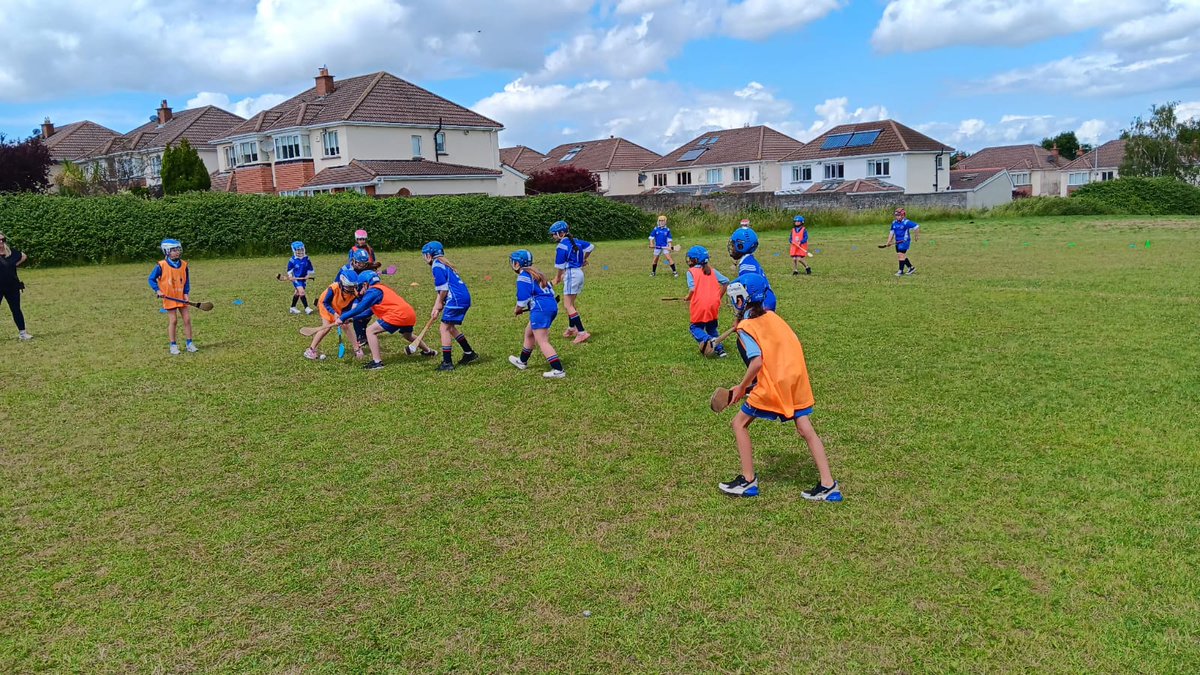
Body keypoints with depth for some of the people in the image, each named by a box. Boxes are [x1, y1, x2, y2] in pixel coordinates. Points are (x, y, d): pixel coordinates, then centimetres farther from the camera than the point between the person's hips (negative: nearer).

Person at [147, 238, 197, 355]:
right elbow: (152, 279, -2)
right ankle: (173, 345, 10)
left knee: (187, 319, 2)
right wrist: (158, 290, -14)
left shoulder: (183, 265, 0)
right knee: (173, 321, -1)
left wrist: (186, 293, -4)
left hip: (181, 297, 3)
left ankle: (189, 344, 12)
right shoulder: (161, 266, -10)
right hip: (169, 297, -3)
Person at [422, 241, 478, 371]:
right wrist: (436, 308, 14)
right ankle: (469, 353, 27)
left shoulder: (437, 266, -8)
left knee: (444, 328, -6)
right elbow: (440, 290, 21)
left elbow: (443, 289, -14)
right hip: (464, 297, 10)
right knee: (450, 327, 20)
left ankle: (447, 363, -6)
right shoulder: (443, 265, 22)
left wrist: (439, 304, 1)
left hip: (456, 299, -10)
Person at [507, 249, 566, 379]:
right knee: (529, 332, 26)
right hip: (552, 305, 10)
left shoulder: (523, 276, -7)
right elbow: (550, 290, 23)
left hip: (541, 309, -10)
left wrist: (518, 310, 6)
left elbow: (523, 298, -14)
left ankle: (558, 370, -16)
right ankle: (522, 361, 42)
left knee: (542, 341, -8)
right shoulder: (535, 272, 20)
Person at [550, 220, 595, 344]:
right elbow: (590, 247, 21)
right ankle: (572, 328, 34)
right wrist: (584, 259, 35)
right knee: (570, 303, 22)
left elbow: (560, 266, -10)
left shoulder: (562, 246, -13)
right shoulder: (575, 241, 10)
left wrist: (558, 278, 6)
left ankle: (582, 332, -19)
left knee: (568, 305, -10)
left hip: (571, 274, -9)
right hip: (579, 273, 9)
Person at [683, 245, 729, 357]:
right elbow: (725, 281, 8)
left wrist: (687, 298, 5)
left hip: (699, 305, -5)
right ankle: (720, 349, 6)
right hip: (714, 304, 5)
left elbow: (692, 289, -14)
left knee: (695, 327, 10)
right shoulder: (711, 270, 13)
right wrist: (719, 297, 16)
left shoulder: (691, 271, -2)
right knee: (711, 327, 21)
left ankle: (708, 340, -19)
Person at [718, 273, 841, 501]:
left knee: (740, 423, 9)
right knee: (806, 429, 8)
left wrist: (742, 388, -8)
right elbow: (794, 345, 13)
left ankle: (748, 481, 12)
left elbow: (757, 362, -20)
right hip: (796, 377, 7)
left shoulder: (745, 328, -8)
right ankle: (828, 485, 6)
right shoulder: (772, 316, 12)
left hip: (773, 384, -6)